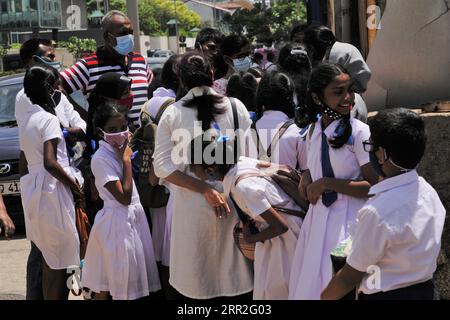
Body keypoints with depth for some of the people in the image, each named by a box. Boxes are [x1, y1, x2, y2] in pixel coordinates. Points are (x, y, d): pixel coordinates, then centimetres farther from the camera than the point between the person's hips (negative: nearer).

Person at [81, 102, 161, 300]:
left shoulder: (120, 150, 7)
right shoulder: (101, 158, -16)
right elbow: (124, 197, -20)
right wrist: (126, 160, -16)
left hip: (134, 217, 8)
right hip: (117, 221, -8)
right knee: (106, 286, 0)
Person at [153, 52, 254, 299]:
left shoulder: (172, 113, -3)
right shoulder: (236, 107, -4)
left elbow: (163, 167, -9)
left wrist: (205, 189, -12)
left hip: (192, 202, 0)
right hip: (233, 199, 0)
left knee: (198, 275, 14)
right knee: (231, 269, 15)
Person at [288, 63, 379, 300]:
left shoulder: (359, 132, -15)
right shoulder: (313, 131, 6)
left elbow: (375, 187, -16)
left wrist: (327, 183, -19)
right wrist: (307, 176, 1)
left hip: (348, 221, -6)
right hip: (318, 218, 6)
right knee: (311, 285, 15)